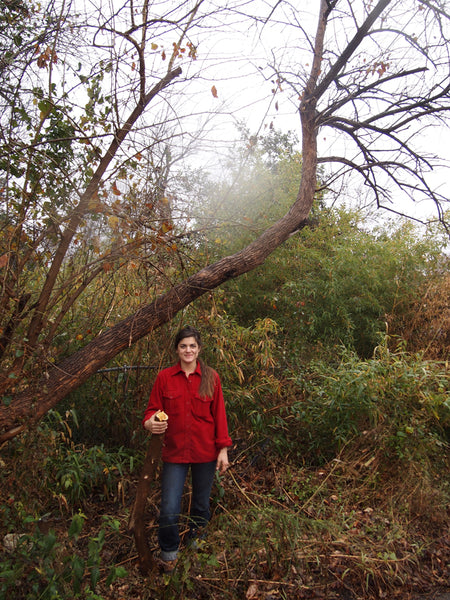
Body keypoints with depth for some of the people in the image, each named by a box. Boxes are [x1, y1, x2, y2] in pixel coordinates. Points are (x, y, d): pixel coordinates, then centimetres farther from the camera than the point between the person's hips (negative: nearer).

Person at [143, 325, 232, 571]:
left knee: (201, 505, 17)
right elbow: (152, 409, 0)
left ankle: (195, 544, 45)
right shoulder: (164, 377, -3)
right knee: (169, 510, -2)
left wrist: (223, 449, -2)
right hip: (174, 452, -1)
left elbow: (219, 414, 0)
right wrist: (150, 423, -23)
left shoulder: (211, 377, -1)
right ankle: (168, 554, 27)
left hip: (205, 452, 1)